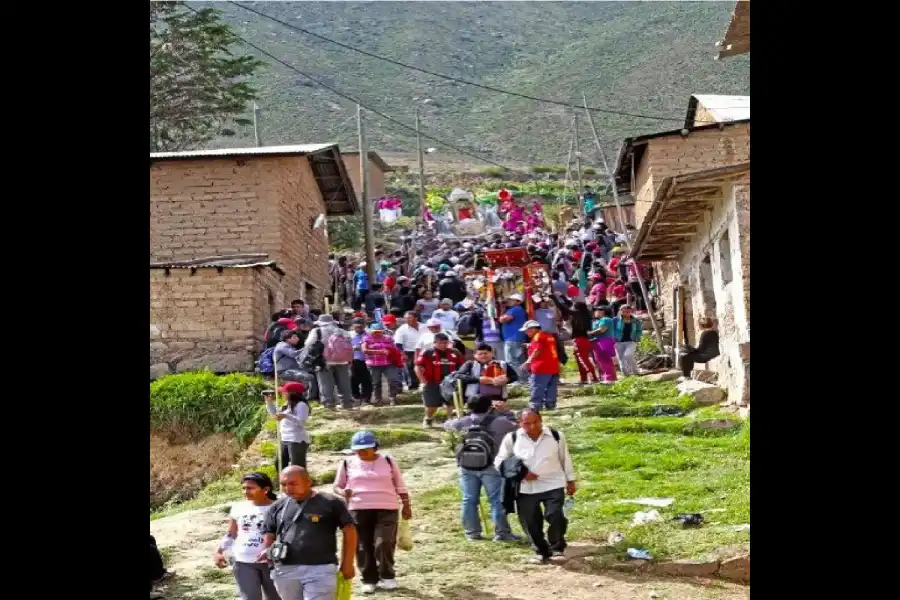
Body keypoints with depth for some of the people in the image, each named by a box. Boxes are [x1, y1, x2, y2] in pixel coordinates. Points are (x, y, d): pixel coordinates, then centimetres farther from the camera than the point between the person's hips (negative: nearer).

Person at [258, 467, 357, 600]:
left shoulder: (330, 503, -2)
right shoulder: (278, 506, 11)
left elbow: (349, 530, 1)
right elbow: (269, 533, 19)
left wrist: (347, 564, -2)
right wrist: (267, 550, -2)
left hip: (321, 569, -5)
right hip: (285, 570, 5)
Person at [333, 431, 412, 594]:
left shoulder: (388, 461, 6)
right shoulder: (348, 464, 6)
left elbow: (400, 486, 12)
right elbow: (337, 486, 12)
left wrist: (406, 506, 10)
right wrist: (343, 492, -10)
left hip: (386, 509, -1)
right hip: (358, 510, 2)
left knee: (384, 544, -13)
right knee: (363, 547, 2)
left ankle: (387, 576, 6)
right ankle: (369, 579, 16)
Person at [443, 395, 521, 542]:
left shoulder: (463, 422, 6)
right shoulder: (498, 422, -3)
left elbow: (446, 425, 23)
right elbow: (516, 427, 5)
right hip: (490, 465, -3)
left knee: (469, 500, 10)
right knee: (497, 500, 2)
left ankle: (472, 532, 15)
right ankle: (502, 532, 3)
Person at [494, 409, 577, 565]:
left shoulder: (556, 436, -2)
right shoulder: (512, 438, -5)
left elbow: (565, 458, 11)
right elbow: (499, 462, 1)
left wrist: (570, 481, 15)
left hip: (553, 485, -1)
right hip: (525, 489, 1)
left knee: (555, 516, -16)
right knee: (530, 522, 4)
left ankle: (557, 547, 7)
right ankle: (542, 552, 25)